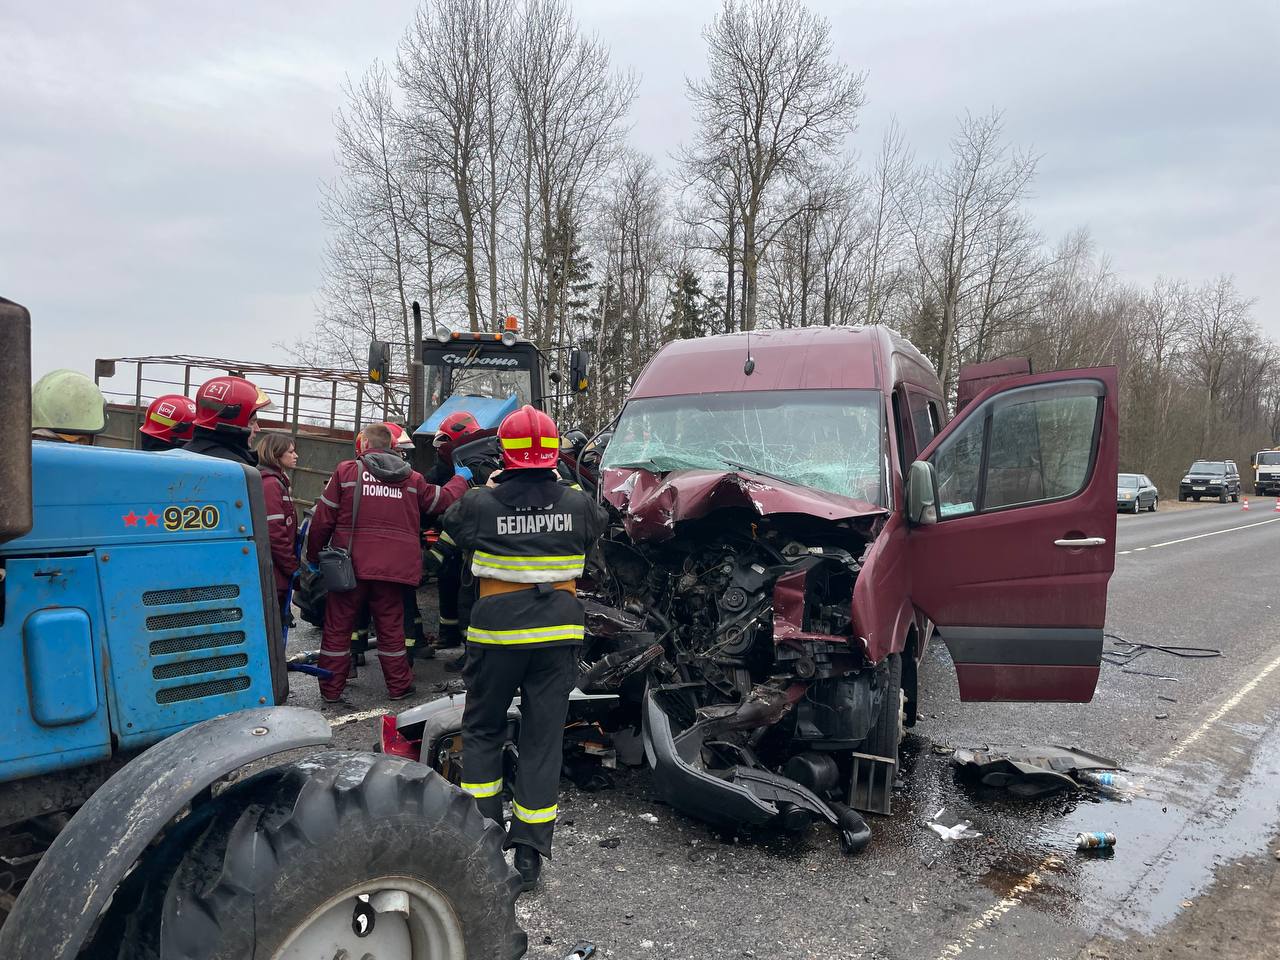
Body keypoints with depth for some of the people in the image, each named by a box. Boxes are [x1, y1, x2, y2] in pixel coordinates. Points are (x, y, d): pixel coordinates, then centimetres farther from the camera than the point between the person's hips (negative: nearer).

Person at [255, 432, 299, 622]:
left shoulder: (277, 482, 17)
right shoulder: (270, 484, -14)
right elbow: (274, 532, -20)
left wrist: (291, 563, 14)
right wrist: (292, 566, -14)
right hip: (273, 572, -10)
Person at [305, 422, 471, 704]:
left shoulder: (346, 470, -2)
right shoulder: (411, 478, 4)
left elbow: (323, 519, -3)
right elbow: (442, 500, 16)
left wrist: (313, 555, 9)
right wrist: (460, 478, 35)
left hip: (350, 564, -2)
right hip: (393, 566, 2)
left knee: (338, 627, 10)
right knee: (390, 628, 13)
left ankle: (331, 689, 16)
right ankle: (398, 685, 21)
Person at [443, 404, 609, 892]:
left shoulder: (481, 504, -9)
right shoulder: (577, 504, -4)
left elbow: (452, 524, 12)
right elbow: (599, 523, 19)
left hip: (497, 631, -1)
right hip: (557, 632, 2)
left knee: (482, 730, 18)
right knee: (543, 738, 9)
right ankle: (529, 852, 13)